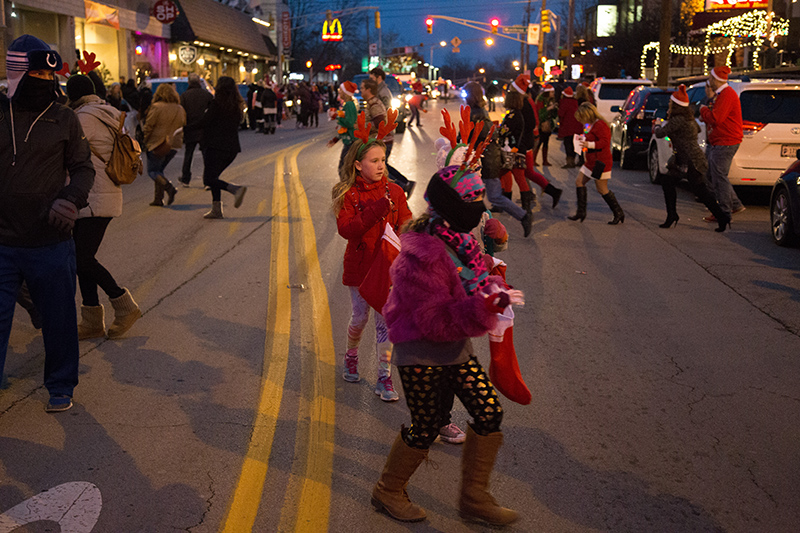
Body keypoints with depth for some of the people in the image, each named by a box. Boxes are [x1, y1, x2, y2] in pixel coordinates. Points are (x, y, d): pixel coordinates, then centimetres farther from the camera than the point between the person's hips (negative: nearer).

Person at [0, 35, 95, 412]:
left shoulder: (63, 119, 2)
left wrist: (70, 198, -12)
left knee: (58, 318, 11)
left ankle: (61, 386, 31)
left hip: (51, 243, 0)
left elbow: (83, 168, 7)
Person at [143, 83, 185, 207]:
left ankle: (169, 187, -21)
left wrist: (145, 142, 1)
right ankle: (158, 199, 11)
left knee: (152, 171, 3)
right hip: (174, 145, 6)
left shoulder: (156, 107, -9)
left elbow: (149, 126, -8)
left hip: (158, 144, -6)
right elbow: (182, 127, 14)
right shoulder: (180, 109, 9)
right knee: (159, 170, 17)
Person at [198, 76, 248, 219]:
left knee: (208, 179, -4)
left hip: (214, 146, -7)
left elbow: (204, 123, -10)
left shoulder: (216, 103, -9)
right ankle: (216, 209, 9)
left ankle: (236, 189, -24)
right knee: (213, 176, 16)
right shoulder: (237, 106, 10)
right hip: (232, 147, 7)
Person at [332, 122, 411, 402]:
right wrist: (375, 210, -28)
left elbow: (406, 226, 1)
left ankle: (384, 378, 11)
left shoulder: (393, 191, 0)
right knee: (360, 317, 11)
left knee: (385, 320, 2)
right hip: (359, 265, -1)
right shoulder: (348, 194, -6)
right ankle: (351, 358, 40)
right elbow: (346, 229, -19)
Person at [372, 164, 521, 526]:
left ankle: (474, 497, 21)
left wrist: (492, 289, -4)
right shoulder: (421, 257, -26)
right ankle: (388, 492, 30)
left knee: (489, 412, 5)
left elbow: (470, 286, 19)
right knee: (426, 427, 4)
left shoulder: (459, 242, 4)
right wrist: (485, 306, -38)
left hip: (454, 348, 9)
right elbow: (435, 320, -28)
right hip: (420, 353, -9)